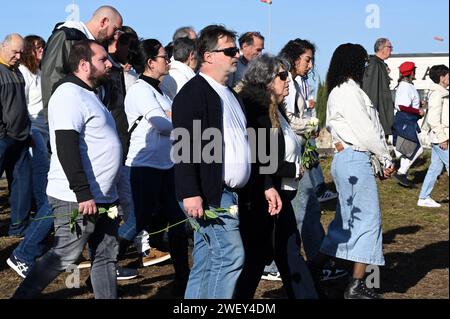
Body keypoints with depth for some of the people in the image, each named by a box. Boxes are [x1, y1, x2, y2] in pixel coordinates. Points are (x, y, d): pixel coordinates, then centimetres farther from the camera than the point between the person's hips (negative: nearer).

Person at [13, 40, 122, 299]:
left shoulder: (88, 94, 19)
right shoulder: (70, 95, -14)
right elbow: (67, 147, -24)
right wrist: (83, 193, -27)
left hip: (102, 197, 10)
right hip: (78, 199, -10)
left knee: (107, 256, 11)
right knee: (63, 257, -3)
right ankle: (22, 296, 10)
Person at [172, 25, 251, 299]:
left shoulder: (230, 95, 20)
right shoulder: (193, 93, -10)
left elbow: (243, 145, 25)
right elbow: (184, 146, -18)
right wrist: (190, 193, -24)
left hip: (229, 194, 9)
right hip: (208, 194, -9)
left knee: (206, 266, 11)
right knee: (231, 256, -12)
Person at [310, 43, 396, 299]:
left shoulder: (339, 91, 16)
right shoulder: (349, 92, -15)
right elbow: (366, 131, -16)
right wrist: (387, 158, -5)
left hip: (345, 159, 10)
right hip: (355, 160, -10)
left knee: (346, 219, 15)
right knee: (369, 218, -3)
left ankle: (314, 271, 19)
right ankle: (357, 286, 1)